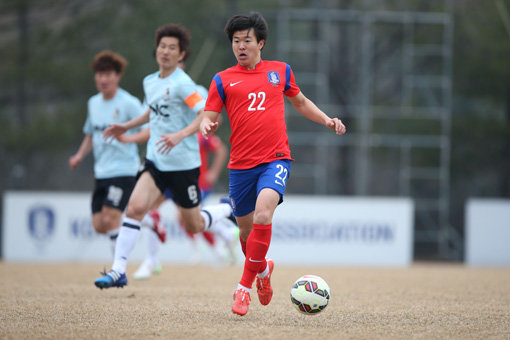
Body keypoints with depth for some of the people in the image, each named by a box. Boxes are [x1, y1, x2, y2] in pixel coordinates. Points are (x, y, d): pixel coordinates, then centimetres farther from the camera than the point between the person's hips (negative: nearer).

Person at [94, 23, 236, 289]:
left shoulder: (182, 84, -16)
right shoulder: (150, 82, 8)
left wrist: (181, 135, -36)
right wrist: (127, 127, 24)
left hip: (183, 164, -5)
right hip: (156, 161, 5)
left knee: (193, 226, 7)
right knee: (135, 207, -17)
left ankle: (229, 209, 38)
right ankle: (118, 271, -17)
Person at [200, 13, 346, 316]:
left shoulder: (280, 71, 11)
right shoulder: (223, 80, 6)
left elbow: (300, 101, 28)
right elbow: (208, 119, 4)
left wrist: (327, 120, 15)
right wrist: (206, 127, -20)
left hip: (276, 160, -1)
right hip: (241, 164, 1)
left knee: (263, 215, -25)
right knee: (247, 230, 10)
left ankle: (245, 285, -18)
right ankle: (263, 268, 44)